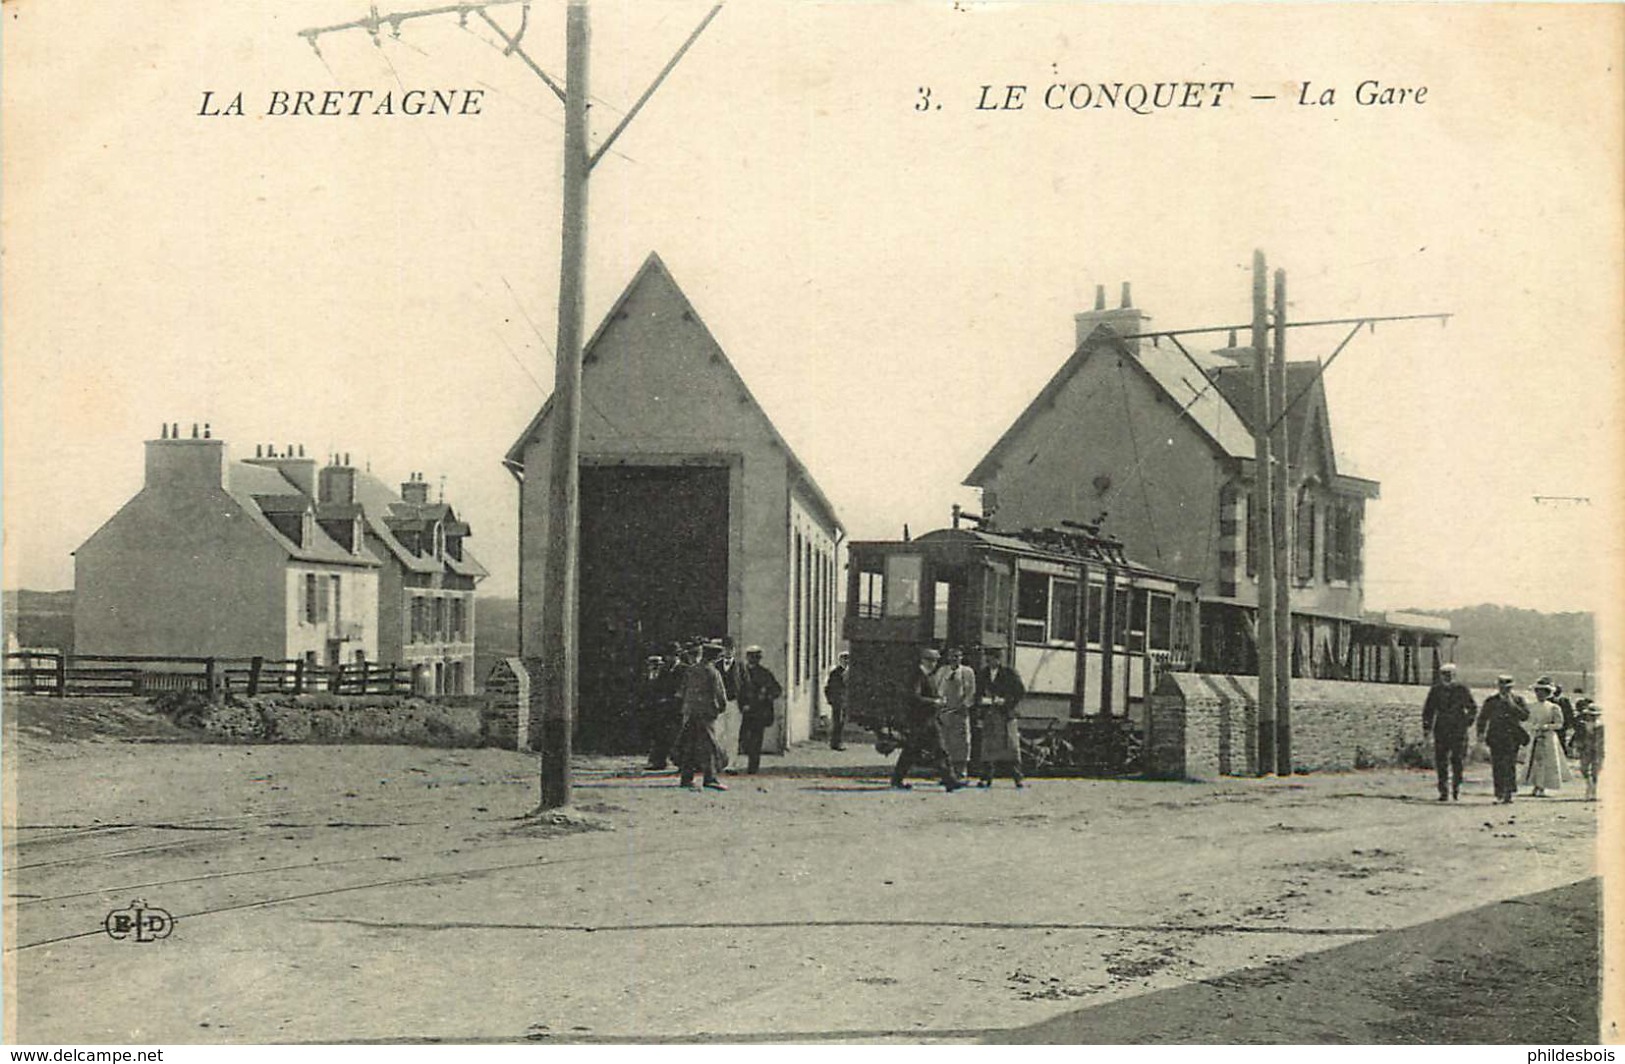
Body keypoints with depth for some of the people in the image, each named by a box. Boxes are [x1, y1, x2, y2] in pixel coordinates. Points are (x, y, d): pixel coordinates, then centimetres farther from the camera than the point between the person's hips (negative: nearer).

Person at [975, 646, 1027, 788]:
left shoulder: (1009, 673, 0)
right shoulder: (983, 674, 12)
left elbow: (1022, 691, 0)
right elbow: (978, 693, 17)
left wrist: (1008, 703, -9)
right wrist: (982, 700, -5)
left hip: (1006, 715, -3)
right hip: (988, 716, 3)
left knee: (1012, 746, -4)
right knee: (988, 748, 0)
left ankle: (1018, 778, 0)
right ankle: (986, 777, 4)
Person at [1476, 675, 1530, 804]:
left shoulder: (1517, 700, 8)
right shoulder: (1491, 701, 8)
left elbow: (1525, 716, -3)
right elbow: (1482, 718, 12)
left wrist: (1513, 705, -10)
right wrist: (1481, 733, 2)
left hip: (1512, 738, -1)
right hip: (1496, 737, 1)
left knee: (1510, 765, -8)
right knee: (1497, 767, 0)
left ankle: (1509, 793, -4)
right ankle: (1499, 793, 6)